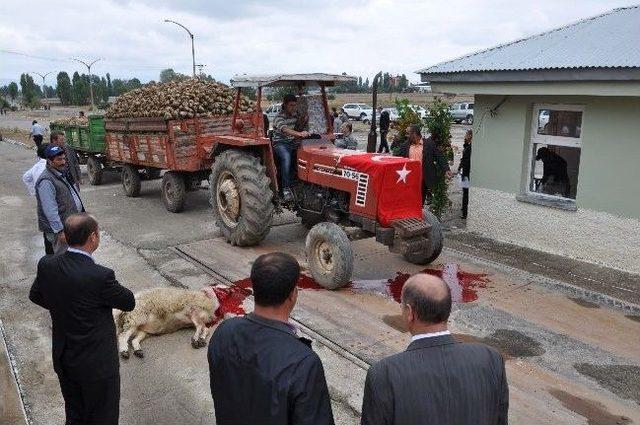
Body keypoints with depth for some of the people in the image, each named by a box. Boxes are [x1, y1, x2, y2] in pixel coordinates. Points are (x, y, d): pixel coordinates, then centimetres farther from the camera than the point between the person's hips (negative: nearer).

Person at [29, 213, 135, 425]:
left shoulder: (46, 265, -12)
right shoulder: (101, 276, -30)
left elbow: (35, 296, 8)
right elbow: (129, 303, -13)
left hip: (63, 357, 6)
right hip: (97, 362, -6)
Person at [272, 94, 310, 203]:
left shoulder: (295, 115, 11)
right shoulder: (279, 117, -13)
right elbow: (284, 130, -34)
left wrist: (301, 123, 2)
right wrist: (299, 134, -51)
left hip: (293, 143, 7)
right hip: (280, 144, -7)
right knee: (286, 157, -38)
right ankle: (286, 189, -38)